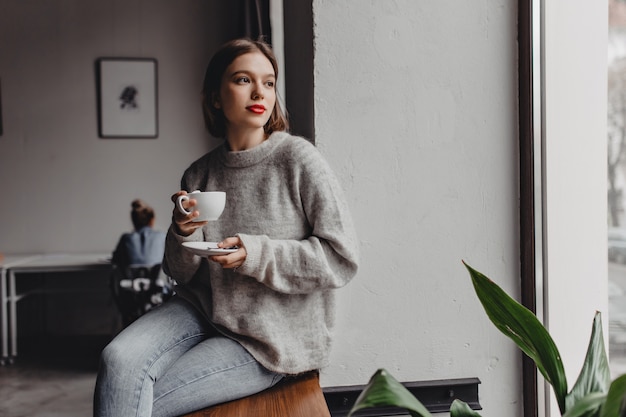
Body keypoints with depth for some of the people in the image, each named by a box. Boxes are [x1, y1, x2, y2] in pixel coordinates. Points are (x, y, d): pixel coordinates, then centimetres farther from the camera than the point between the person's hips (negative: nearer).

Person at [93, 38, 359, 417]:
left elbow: (342, 257, -12)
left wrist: (255, 255, -20)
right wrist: (183, 232, -13)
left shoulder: (298, 158, -11)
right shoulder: (199, 175, 4)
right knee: (119, 360, -22)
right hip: (202, 311, 4)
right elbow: (182, 273, 10)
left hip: (271, 341, -4)